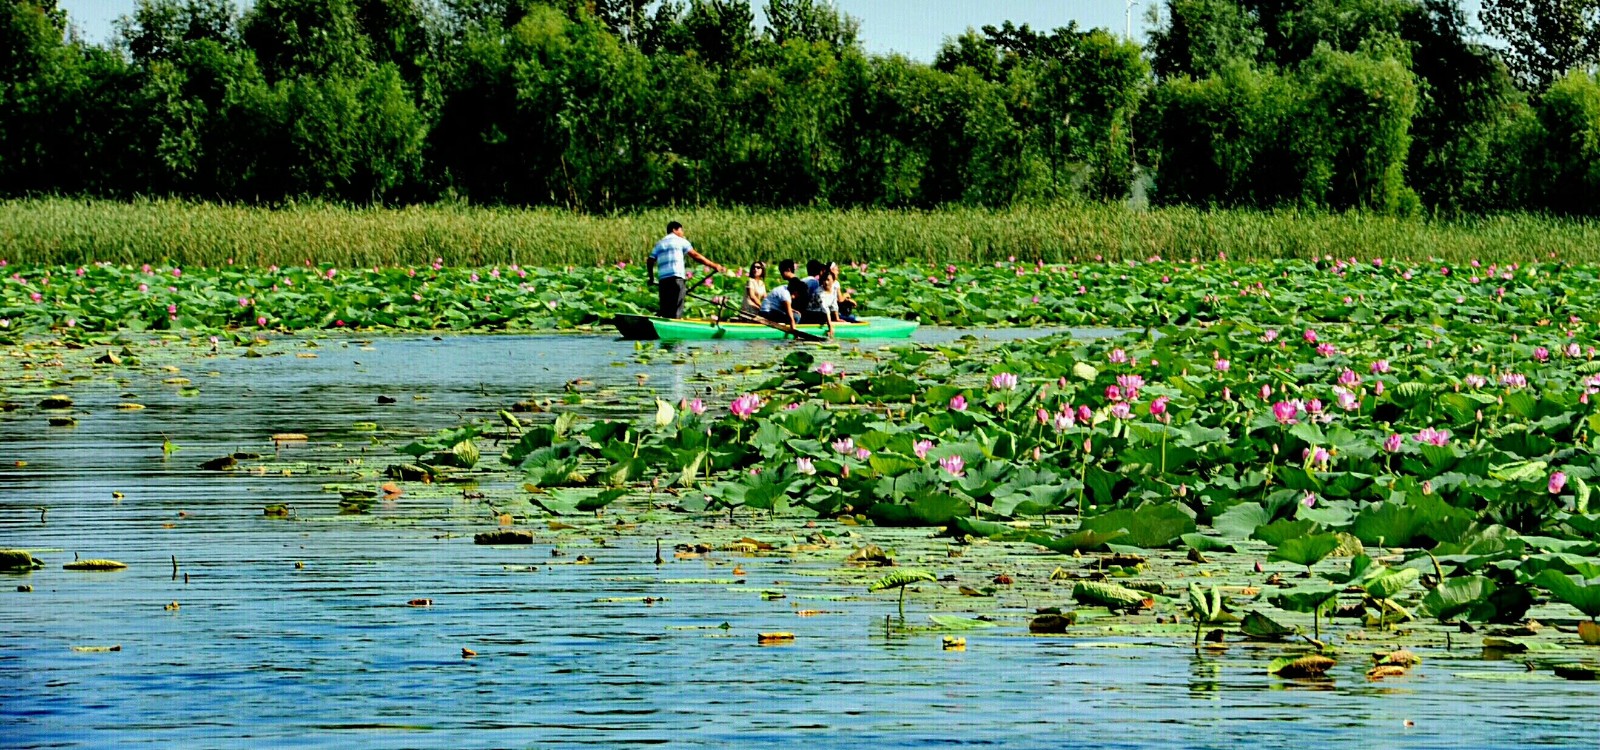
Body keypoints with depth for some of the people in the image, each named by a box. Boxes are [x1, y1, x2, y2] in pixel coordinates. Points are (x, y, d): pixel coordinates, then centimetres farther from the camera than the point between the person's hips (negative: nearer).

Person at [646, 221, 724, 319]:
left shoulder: (659, 244, 21)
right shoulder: (680, 241, 7)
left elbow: (649, 262, 15)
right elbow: (696, 256, 0)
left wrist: (651, 278, 28)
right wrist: (714, 266, 2)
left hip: (662, 279, 5)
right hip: (676, 278, -5)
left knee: (665, 310, 8)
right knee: (676, 311, -7)